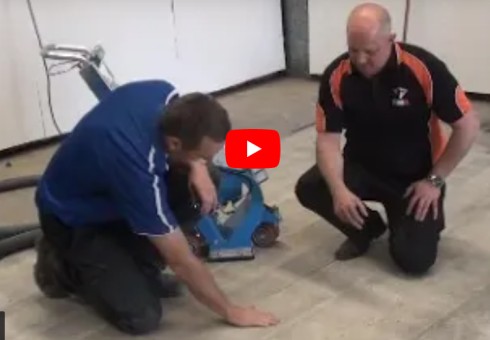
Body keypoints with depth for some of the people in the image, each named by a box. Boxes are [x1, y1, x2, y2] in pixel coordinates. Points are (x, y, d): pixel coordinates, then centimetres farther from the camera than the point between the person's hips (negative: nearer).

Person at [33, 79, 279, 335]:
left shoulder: (164, 94, -20)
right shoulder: (137, 170, -39)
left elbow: (190, 145, 5)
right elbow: (183, 262, -28)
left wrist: (198, 168, -18)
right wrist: (231, 312, -15)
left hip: (107, 192, 8)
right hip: (73, 219, -7)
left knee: (199, 193, -16)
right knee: (141, 315, -20)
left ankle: (139, 267, 5)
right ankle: (65, 269, 5)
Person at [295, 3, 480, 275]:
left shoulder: (425, 68, -24)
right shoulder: (336, 76, -17)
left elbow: (468, 125, -16)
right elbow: (328, 138, -16)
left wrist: (434, 180, -15)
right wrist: (339, 190, -33)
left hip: (415, 176, -3)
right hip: (361, 166, 3)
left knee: (414, 259, -16)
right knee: (309, 188, -23)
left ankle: (428, 219, 20)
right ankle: (366, 228, 7)